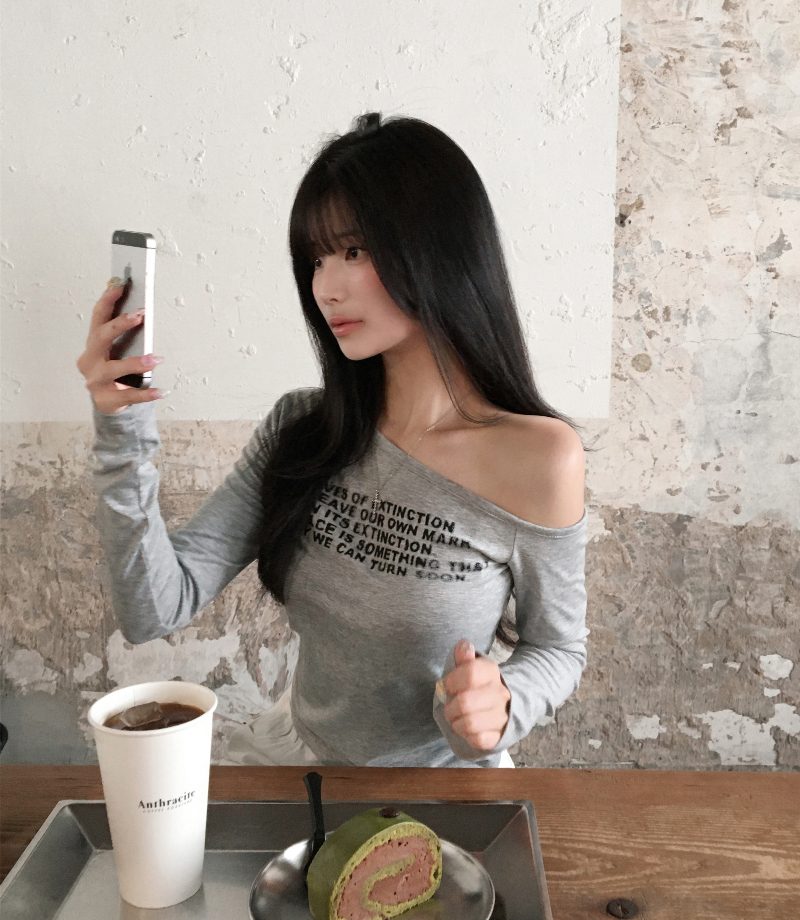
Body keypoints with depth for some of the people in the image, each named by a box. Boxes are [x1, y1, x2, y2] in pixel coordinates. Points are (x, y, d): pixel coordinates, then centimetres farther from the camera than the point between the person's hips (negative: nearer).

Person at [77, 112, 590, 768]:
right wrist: (124, 434, -23)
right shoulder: (301, 430, -9)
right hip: (298, 754, 1)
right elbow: (156, 610, -12)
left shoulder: (539, 456, -20)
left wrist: (501, 706, -25)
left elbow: (558, 648, -5)